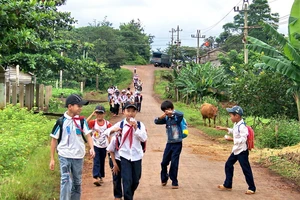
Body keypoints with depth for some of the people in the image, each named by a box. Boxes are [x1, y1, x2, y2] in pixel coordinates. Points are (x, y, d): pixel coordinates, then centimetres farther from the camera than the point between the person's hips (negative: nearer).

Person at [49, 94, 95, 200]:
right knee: (65, 180, -13)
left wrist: (92, 148, -26)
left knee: (77, 182, 13)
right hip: (64, 156, -3)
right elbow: (54, 139, 0)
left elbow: (88, 135, -6)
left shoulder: (82, 121, 0)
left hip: (78, 156, 3)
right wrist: (52, 159, 0)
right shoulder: (61, 121, -6)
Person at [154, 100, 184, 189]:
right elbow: (156, 121, 5)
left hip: (177, 144, -5)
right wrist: (161, 116, -13)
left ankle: (174, 183, 9)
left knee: (174, 163, -3)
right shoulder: (166, 118, 5)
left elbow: (181, 114, -31)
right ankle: (164, 179, 32)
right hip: (169, 143, 5)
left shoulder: (176, 117, -11)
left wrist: (171, 112, -27)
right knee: (164, 163, 10)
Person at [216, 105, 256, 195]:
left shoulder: (242, 126, -23)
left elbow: (243, 139, -27)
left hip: (242, 151, -10)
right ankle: (227, 185, 24)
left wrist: (231, 139, -24)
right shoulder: (236, 124, 5)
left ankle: (252, 188, 11)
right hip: (235, 150, 10)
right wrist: (224, 128, 19)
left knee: (246, 169, -1)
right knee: (228, 165, 14)